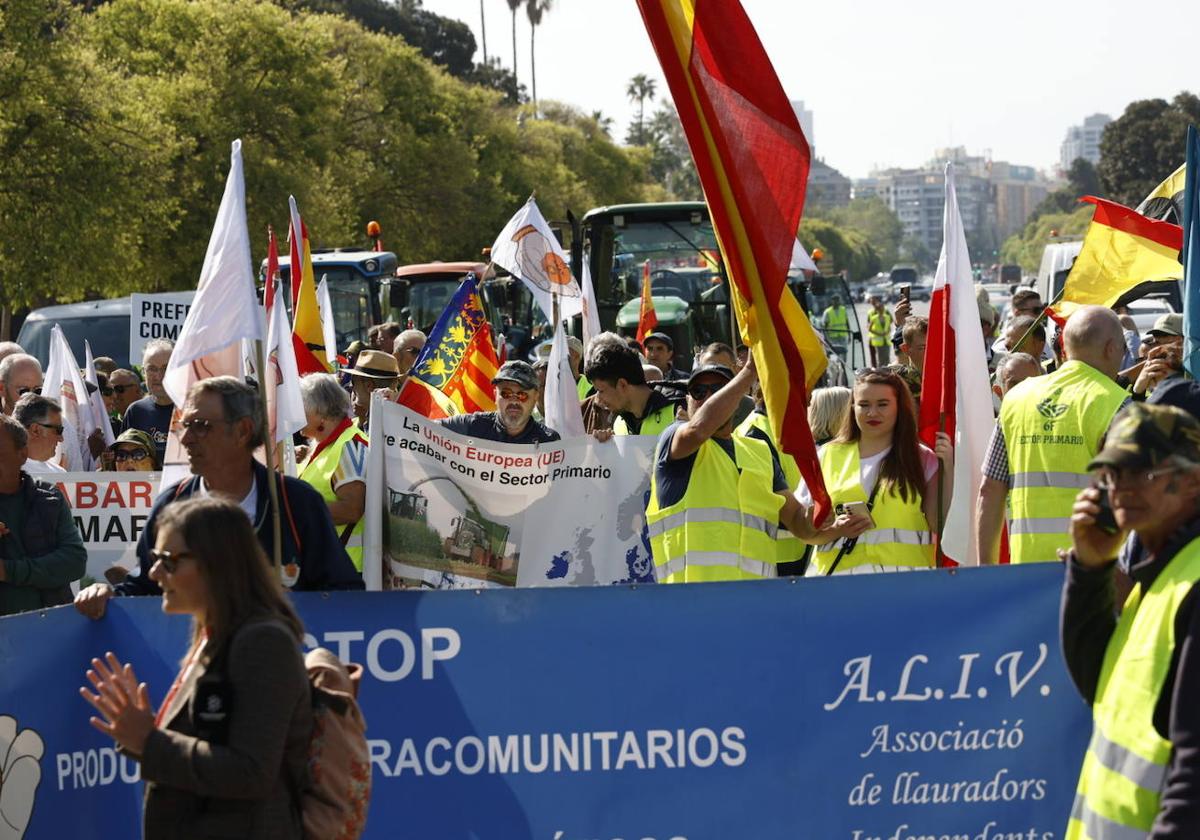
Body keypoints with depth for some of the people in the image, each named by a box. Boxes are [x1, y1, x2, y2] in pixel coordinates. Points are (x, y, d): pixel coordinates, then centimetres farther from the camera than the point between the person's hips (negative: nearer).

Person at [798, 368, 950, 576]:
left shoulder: (921, 459, 9)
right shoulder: (827, 456, 11)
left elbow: (941, 525, 0)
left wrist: (947, 470, -6)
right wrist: (835, 530, -7)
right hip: (836, 573, 1)